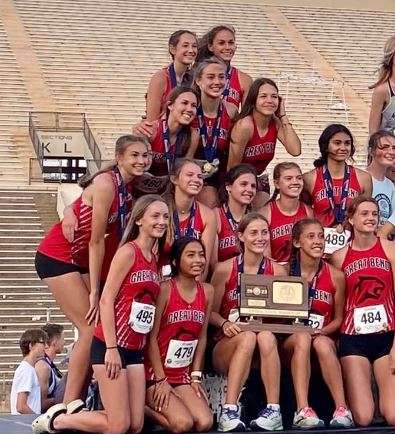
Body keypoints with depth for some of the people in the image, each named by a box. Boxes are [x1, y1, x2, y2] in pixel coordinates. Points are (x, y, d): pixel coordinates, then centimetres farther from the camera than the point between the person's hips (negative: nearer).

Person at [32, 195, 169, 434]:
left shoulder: (154, 259, 13)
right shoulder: (128, 252, -10)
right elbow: (106, 300, -15)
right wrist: (111, 348, -19)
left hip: (136, 350, 8)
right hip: (111, 346, -8)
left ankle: (75, 413, 19)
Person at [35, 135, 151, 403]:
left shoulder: (133, 187, 1)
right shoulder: (106, 184, -22)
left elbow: (117, 237, 3)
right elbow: (96, 240, -21)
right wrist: (94, 292, -19)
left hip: (83, 260, 8)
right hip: (56, 257, -8)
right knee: (91, 328, -12)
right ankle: (68, 408, -10)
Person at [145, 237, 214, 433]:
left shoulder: (207, 291, 5)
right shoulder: (165, 289, -13)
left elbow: (202, 336, 9)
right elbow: (152, 337, -13)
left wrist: (196, 376, 4)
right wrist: (161, 380, -14)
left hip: (183, 375, 6)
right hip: (155, 373, -6)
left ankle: (152, 406, 9)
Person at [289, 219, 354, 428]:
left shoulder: (335, 276, 2)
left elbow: (338, 319, 9)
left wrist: (321, 332, -10)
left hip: (324, 338, 0)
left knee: (322, 343, -35)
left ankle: (342, 409, -36)